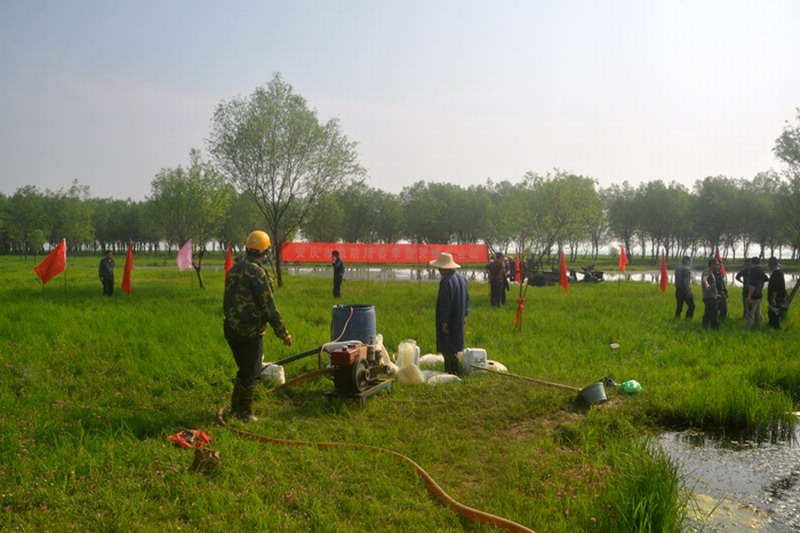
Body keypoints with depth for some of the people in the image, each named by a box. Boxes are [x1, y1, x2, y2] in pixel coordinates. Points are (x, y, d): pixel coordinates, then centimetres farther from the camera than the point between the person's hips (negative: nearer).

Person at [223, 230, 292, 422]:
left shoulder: (234, 269, 8)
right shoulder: (257, 272, -18)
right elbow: (269, 306, -18)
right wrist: (283, 332, -11)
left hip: (231, 329, 8)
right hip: (250, 332, -8)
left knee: (244, 368, 22)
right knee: (251, 373, 5)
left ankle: (235, 408, 29)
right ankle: (244, 413, 13)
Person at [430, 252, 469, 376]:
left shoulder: (446, 281, -22)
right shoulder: (462, 278, 6)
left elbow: (444, 303, -22)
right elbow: (466, 298, 14)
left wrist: (444, 321, -18)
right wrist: (464, 314, 21)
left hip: (449, 321, -9)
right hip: (459, 319, 9)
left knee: (448, 348, 0)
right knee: (454, 346, 18)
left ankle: (454, 372, 2)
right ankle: (452, 370, 26)